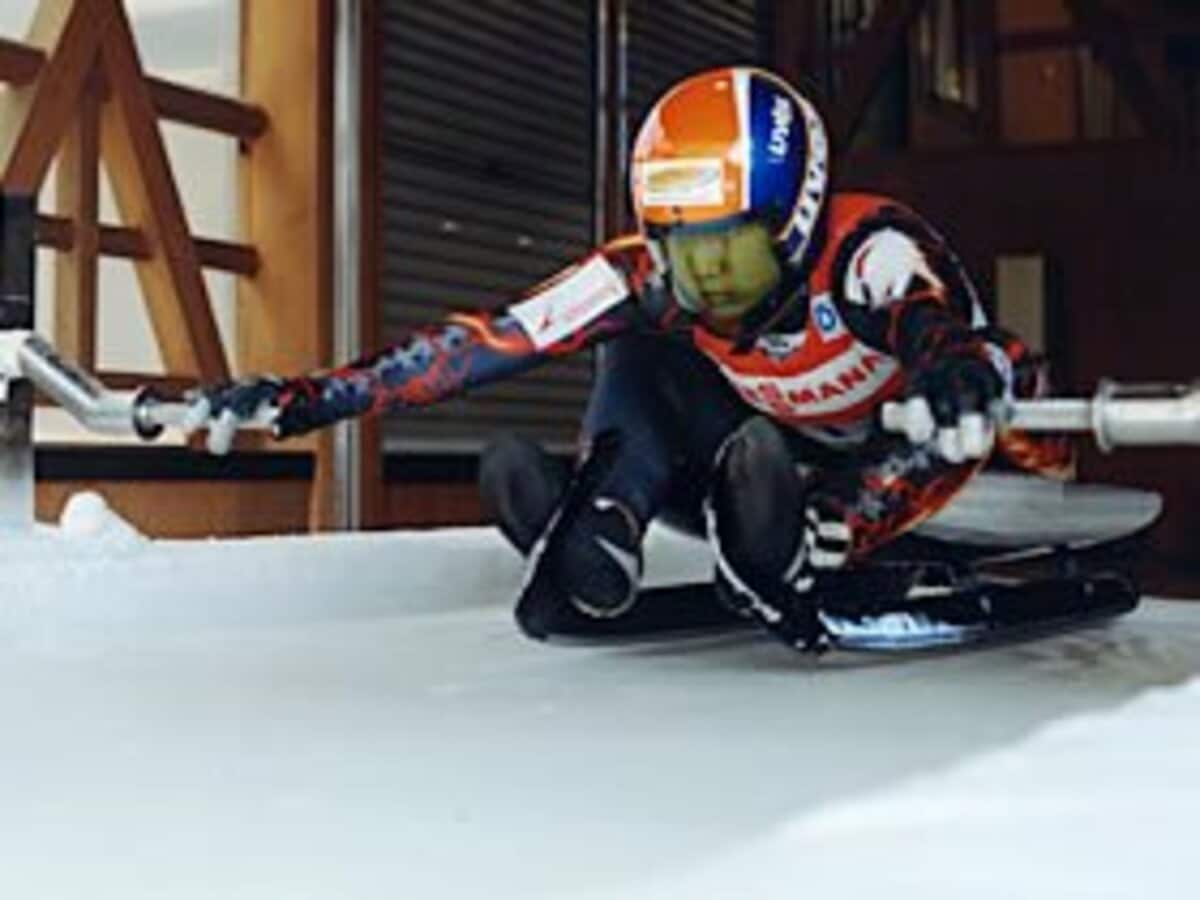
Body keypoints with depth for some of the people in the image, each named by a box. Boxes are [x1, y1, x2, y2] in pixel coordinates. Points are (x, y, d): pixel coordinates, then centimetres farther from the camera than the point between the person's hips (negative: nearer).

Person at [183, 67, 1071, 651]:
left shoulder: (865, 246, -29)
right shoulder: (651, 274, -18)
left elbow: (931, 320, -51)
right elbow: (483, 342, -22)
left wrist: (960, 374, -77)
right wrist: (303, 398, -28)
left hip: (892, 476, -3)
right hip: (771, 469, 3)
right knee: (640, 343, -14)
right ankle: (597, 535, -35)